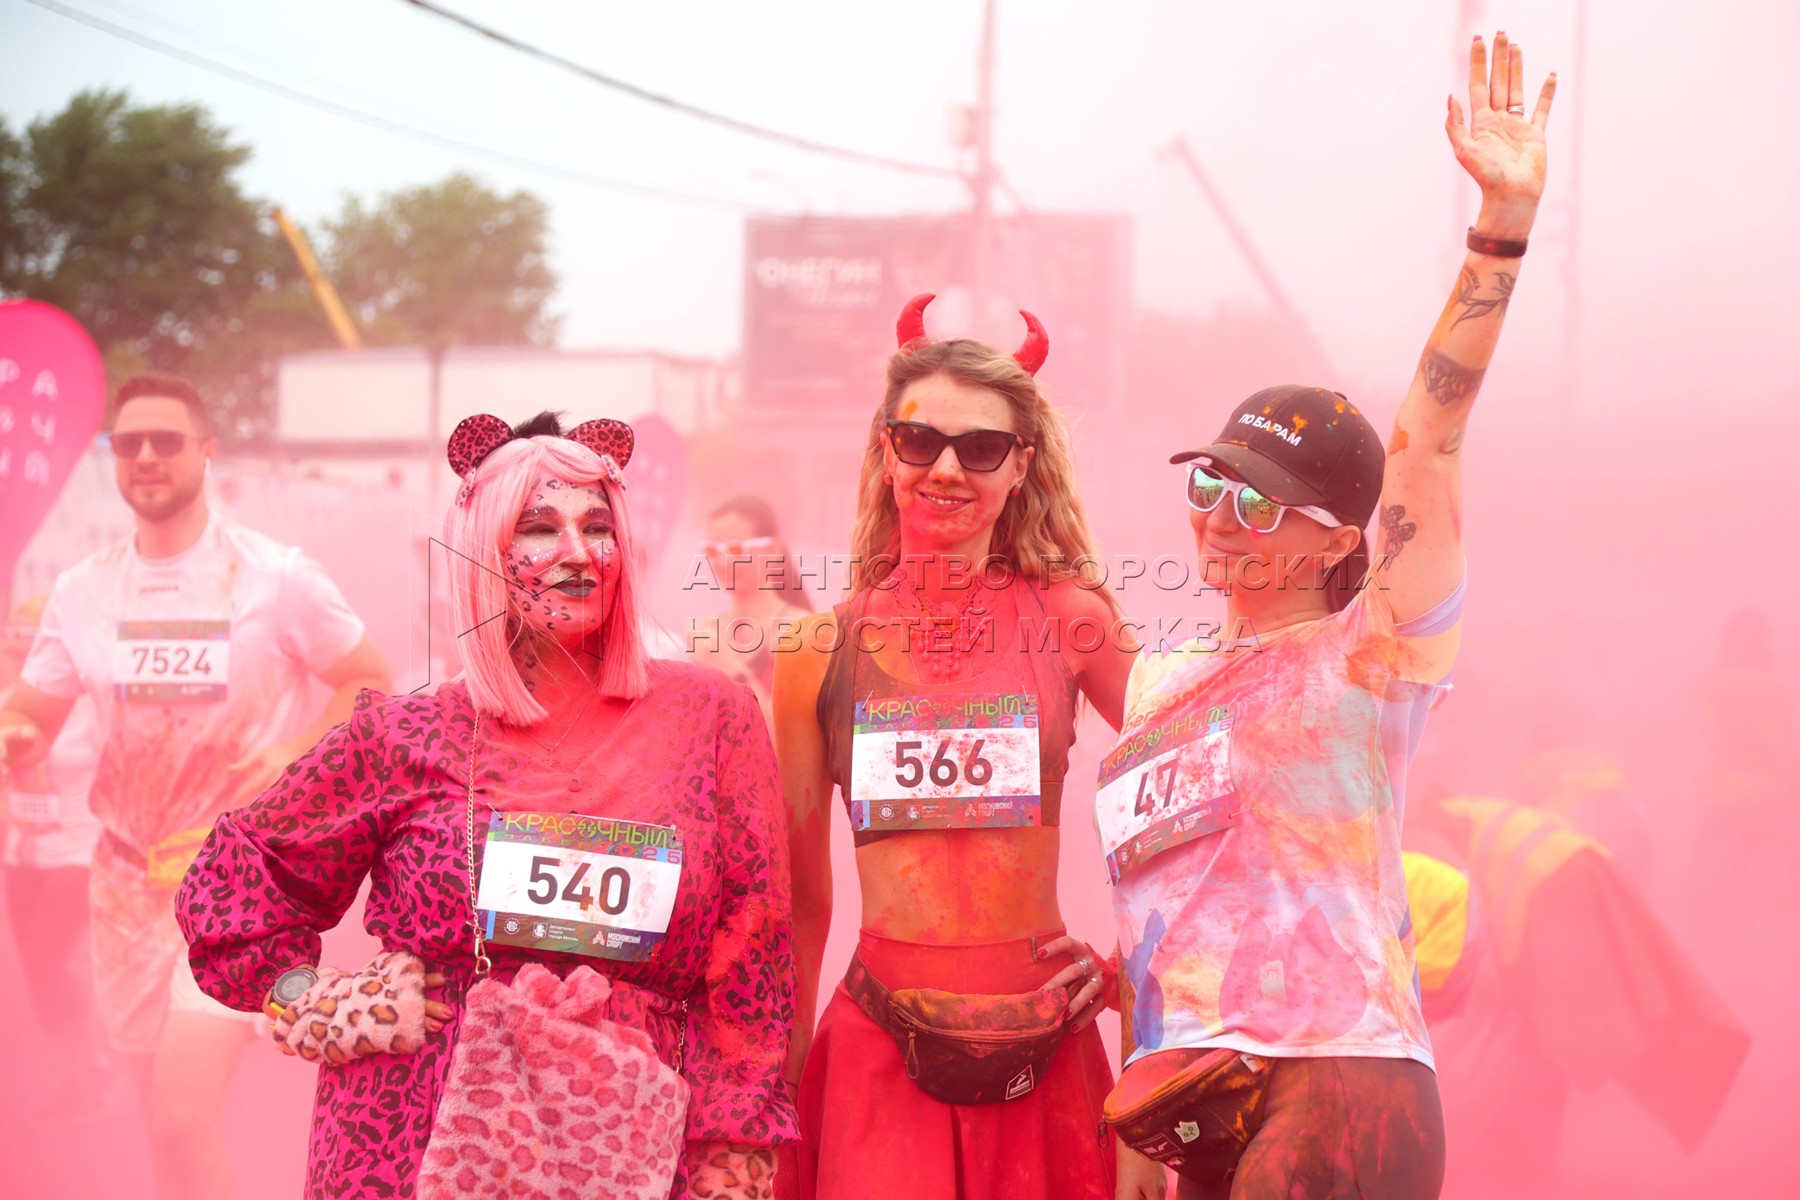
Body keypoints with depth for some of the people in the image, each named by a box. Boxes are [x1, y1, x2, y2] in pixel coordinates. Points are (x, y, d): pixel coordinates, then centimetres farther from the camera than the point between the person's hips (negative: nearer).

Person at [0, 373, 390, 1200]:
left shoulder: (276, 578, -9)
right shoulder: (82, 590, 3)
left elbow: (371, 684, -1)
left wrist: (296, 757, -17)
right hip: (128, 876, 5)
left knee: (184, 1111, -18)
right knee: (168, 1116, 13)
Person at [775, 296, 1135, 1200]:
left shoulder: (1069, 622, 1)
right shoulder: (822, 648, 3)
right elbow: (799, 896, 9)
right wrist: (780, 1082, 12)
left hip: (1042, 1046, 0)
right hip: (881, 1048, 0)